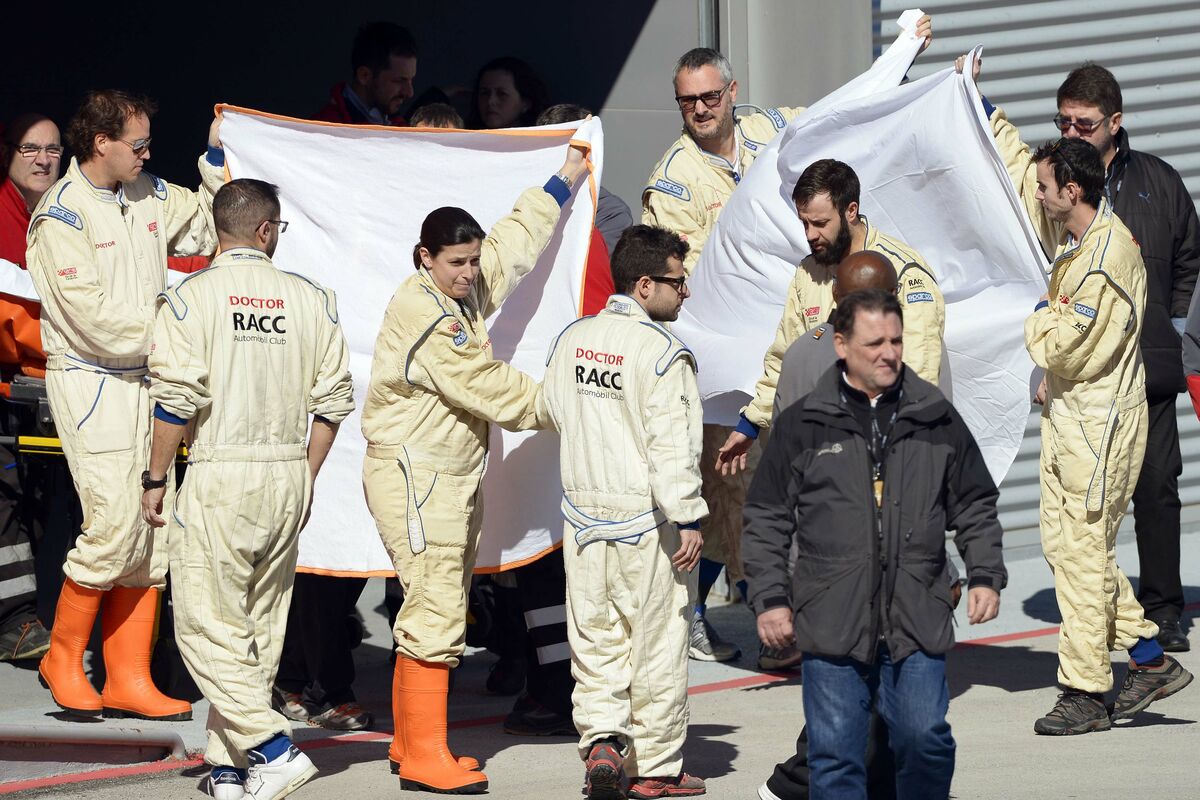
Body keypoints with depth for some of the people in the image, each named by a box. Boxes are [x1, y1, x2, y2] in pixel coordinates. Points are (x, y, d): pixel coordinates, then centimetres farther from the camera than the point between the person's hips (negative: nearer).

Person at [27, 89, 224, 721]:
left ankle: (128, 680, 9)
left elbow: (211, 228, 25)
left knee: (153, 531, 4)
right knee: (115, 523, -14)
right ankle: (63, 657, 5)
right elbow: (94, 318, -18)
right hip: (91, 381, -7)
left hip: (145, 378, 7)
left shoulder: (150, 195, 9)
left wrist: (217, 159, 12)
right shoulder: (62, 216, -12)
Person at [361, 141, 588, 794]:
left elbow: (515, 244, 25)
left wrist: (566, 179, 31)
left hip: (456, 474, 10)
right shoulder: (424, 315, -19)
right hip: (415, 475, -10)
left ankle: (409, 740, 21)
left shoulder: (463, 293, 9)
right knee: (436, 611, -13)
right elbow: (489, 386, -18)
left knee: (436, 610, 14)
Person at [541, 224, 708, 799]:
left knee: (595, 640, 12)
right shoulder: (662, 352, -16)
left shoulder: (571, 341, 5)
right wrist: (689, 520, -15)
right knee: (657, 642, 4)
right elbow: (673, 445, -19)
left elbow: (554, 412, 17)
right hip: (645, 516, -6)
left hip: (583, 514, 6)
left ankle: (601, 740, -3)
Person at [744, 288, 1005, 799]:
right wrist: (770, 598, 1)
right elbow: (767, 520, 8)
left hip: (917, 622, 1)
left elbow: (975, 508, 18)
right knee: (834, 751, 1)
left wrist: (985, 576, 7)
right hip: (831, 621, -1)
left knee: (926, 739, -3)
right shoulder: (802, 426, 4)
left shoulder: (938, 421, 10)